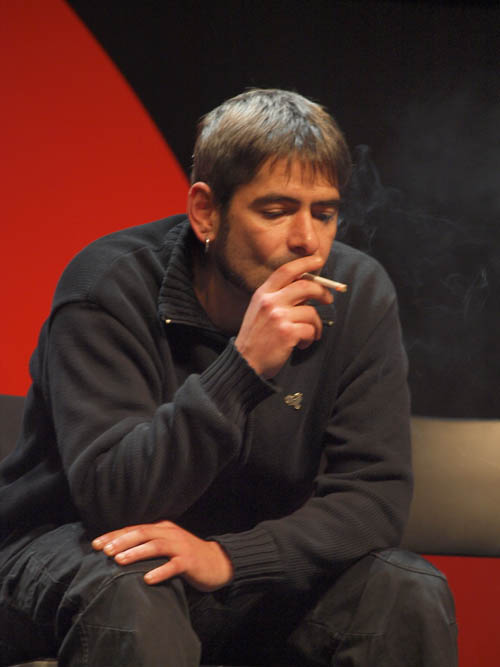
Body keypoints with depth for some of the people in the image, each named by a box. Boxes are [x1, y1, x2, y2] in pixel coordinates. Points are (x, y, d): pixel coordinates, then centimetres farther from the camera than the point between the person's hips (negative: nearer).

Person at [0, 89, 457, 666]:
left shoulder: (358, 295, -8)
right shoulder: (108, 288, -20)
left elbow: (376, 494, -12)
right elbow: (110, 498, -29)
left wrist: (227, 556, -28)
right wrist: (243, 365, -38)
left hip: (247, 564, 4)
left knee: (411, 595, -19)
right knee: (129, 600, -37)